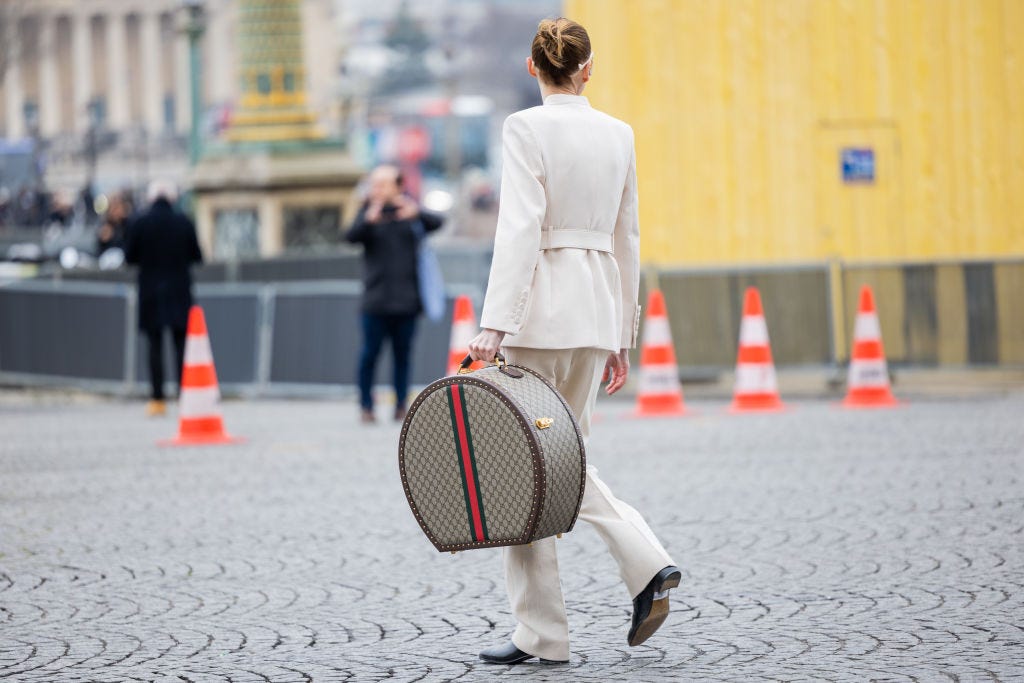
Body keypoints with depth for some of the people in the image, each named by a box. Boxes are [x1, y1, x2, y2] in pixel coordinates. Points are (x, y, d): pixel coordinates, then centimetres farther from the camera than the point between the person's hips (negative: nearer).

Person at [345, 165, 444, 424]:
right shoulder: (369, 211, 3)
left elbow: (437, 223, -10)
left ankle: (401, 405, 11)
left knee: (403, 353, 4)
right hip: (376, 298, -1)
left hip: (406, 296, 1)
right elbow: (351, 236, -13)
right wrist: (369, 220, -33)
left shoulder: (410, 210, 5)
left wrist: (417, 214, -30)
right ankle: (366, 406, 4)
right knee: (371, 352, -4)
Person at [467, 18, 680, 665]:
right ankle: (647, 561, 1)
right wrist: (621, 336, 20)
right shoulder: (619, 134, 10)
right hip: (599, 304, 6)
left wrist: (494, 324, -19)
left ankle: (542, 633, 4)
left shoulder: (527, 128, -8)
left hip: (542, 303, -6)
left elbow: (520, 229, -17)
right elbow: (627, 240, 14)